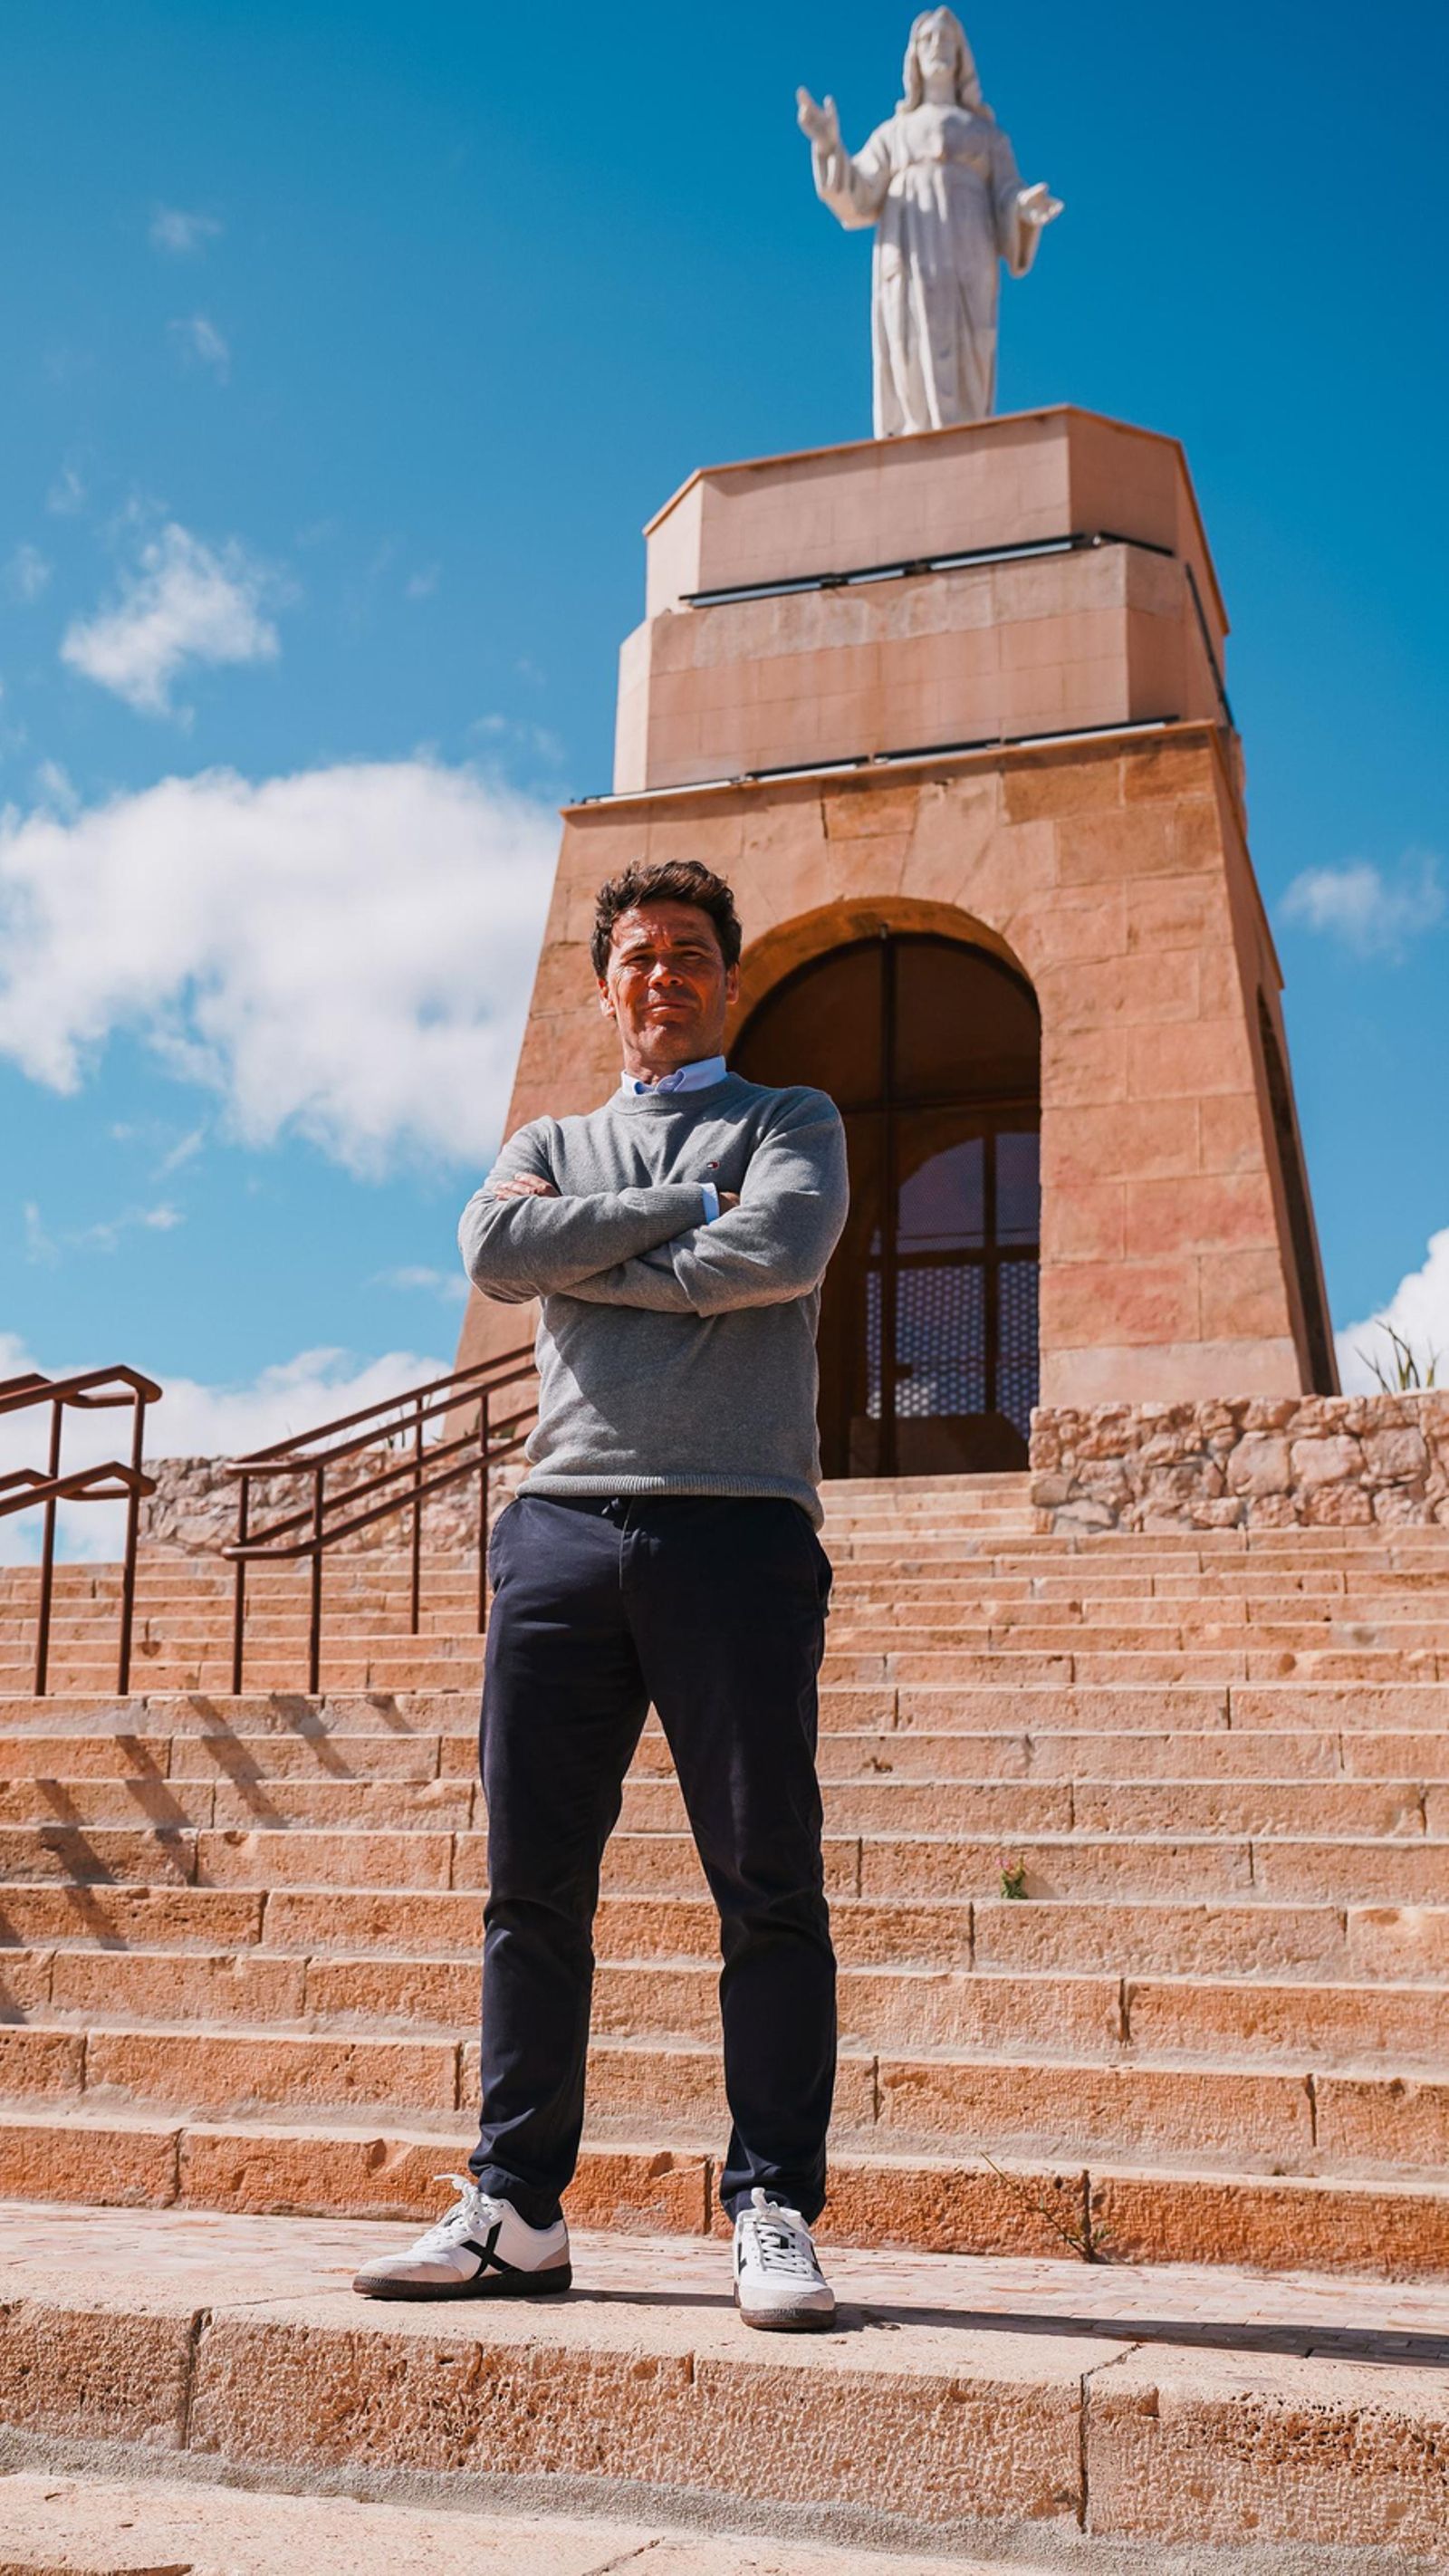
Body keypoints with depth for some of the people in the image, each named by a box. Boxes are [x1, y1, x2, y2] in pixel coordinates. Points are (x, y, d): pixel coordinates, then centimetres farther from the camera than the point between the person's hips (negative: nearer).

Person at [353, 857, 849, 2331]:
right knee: (534, 1885, 3)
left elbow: (781, 1251, -7)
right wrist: (687, 1207, -1)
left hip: (738, 1530, -3)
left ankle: (773, 2215, 4)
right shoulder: (552, 1144, 23)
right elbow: (495, 1253, 0)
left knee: (769, 1884, -3)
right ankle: (514, 2211, 10)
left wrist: (585, 1253, 1)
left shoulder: (793, 1122, 15)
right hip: (564, 1526, 3)